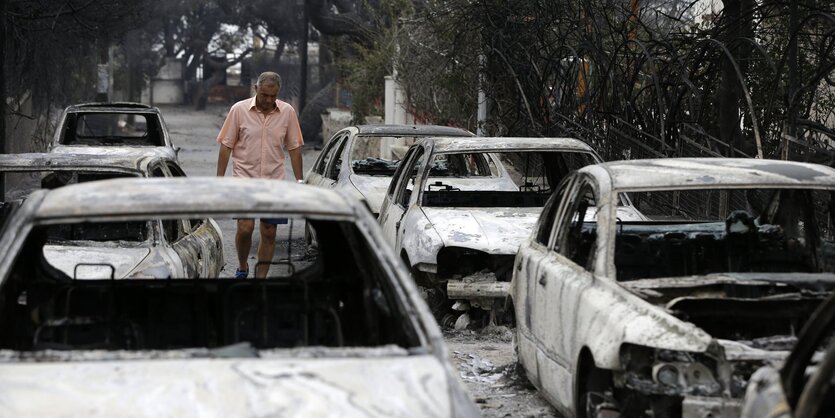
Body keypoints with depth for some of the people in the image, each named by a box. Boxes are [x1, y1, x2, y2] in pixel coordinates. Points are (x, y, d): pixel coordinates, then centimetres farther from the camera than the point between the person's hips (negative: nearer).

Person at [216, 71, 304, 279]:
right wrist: (220, 178, -4)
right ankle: (242, 267, 14)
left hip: (275, 182, 2)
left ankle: (261, 276, 12)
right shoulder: (239, 110, -4)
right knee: (245, 228, -12)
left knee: (269, 233, 3)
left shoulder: (288, 112, 2)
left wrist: (299, 181, 5)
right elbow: (226, 146, 0)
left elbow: (294, 148, 8)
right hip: (245, 178, -2)